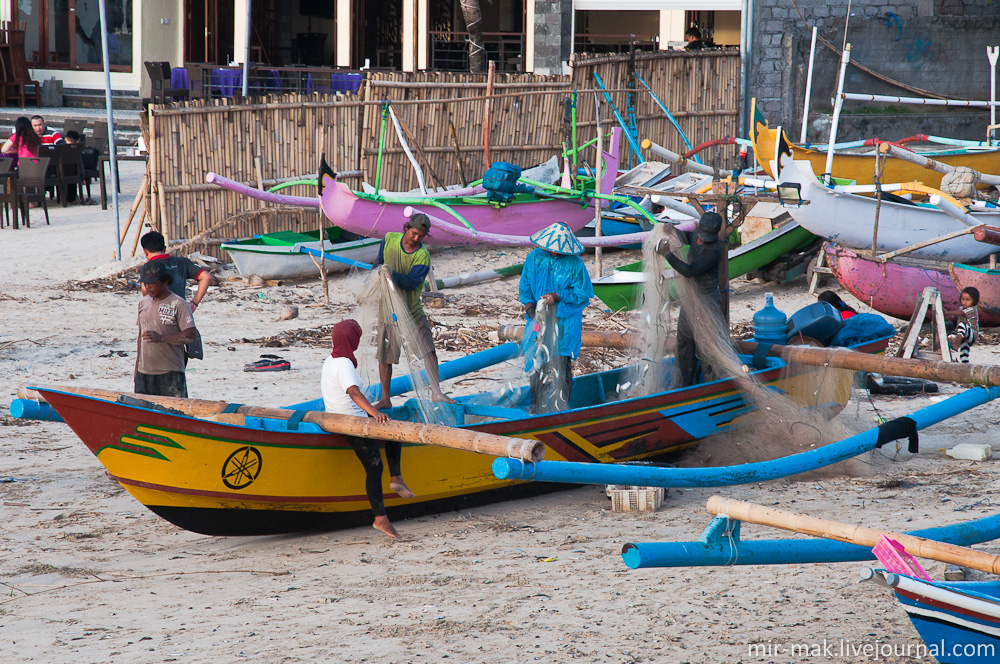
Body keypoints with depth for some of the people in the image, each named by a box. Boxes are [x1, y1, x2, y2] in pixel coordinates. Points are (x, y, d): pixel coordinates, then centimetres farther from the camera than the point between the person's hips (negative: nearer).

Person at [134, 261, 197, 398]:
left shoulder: (178, 305, -5)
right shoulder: (143, 303, 14)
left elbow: (191, 335, -14)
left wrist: (161, 338, -23)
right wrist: (136, 368, 19)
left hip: (170, 373, -5)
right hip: (144, 373, 5)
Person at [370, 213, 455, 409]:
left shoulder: (423, 256, -14)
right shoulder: (389, 239, -3)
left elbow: (411, 283, -24)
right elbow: (379, 262, 14)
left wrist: (393, 275, -38)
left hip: (411, 309, -2)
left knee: (428, 349, -10)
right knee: (384, 355, 6)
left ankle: (436, 392, -5)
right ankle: (384, 399, 17)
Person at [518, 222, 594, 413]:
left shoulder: (574, 263, -7)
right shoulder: (534, 257, 4)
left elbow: (582, 293, -3)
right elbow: (525, 286, 15)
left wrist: (557, 297, -14)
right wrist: (529, 303, -3)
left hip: (564, 322, -3)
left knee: (559, 365, -7)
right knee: (537, 364, 3)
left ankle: (559, 408, -1)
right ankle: (538, 408, 13)